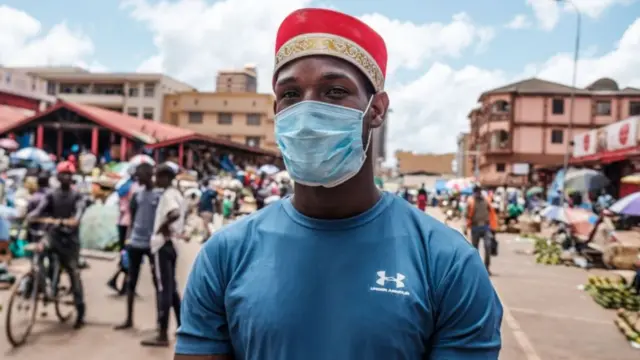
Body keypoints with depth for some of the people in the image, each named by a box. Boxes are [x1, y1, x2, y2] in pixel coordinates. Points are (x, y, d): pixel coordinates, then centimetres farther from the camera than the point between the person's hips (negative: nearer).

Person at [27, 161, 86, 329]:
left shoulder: (77, 196, 1)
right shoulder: (51, 195, 7)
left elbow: (79, 211, -16)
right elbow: (40, 209, -8)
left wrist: (74, 220, -39)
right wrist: (31, 216, -31)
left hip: (70, 238, -3)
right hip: (54, 236, 3)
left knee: (74, 273, -3)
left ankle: (80, 312, 0)